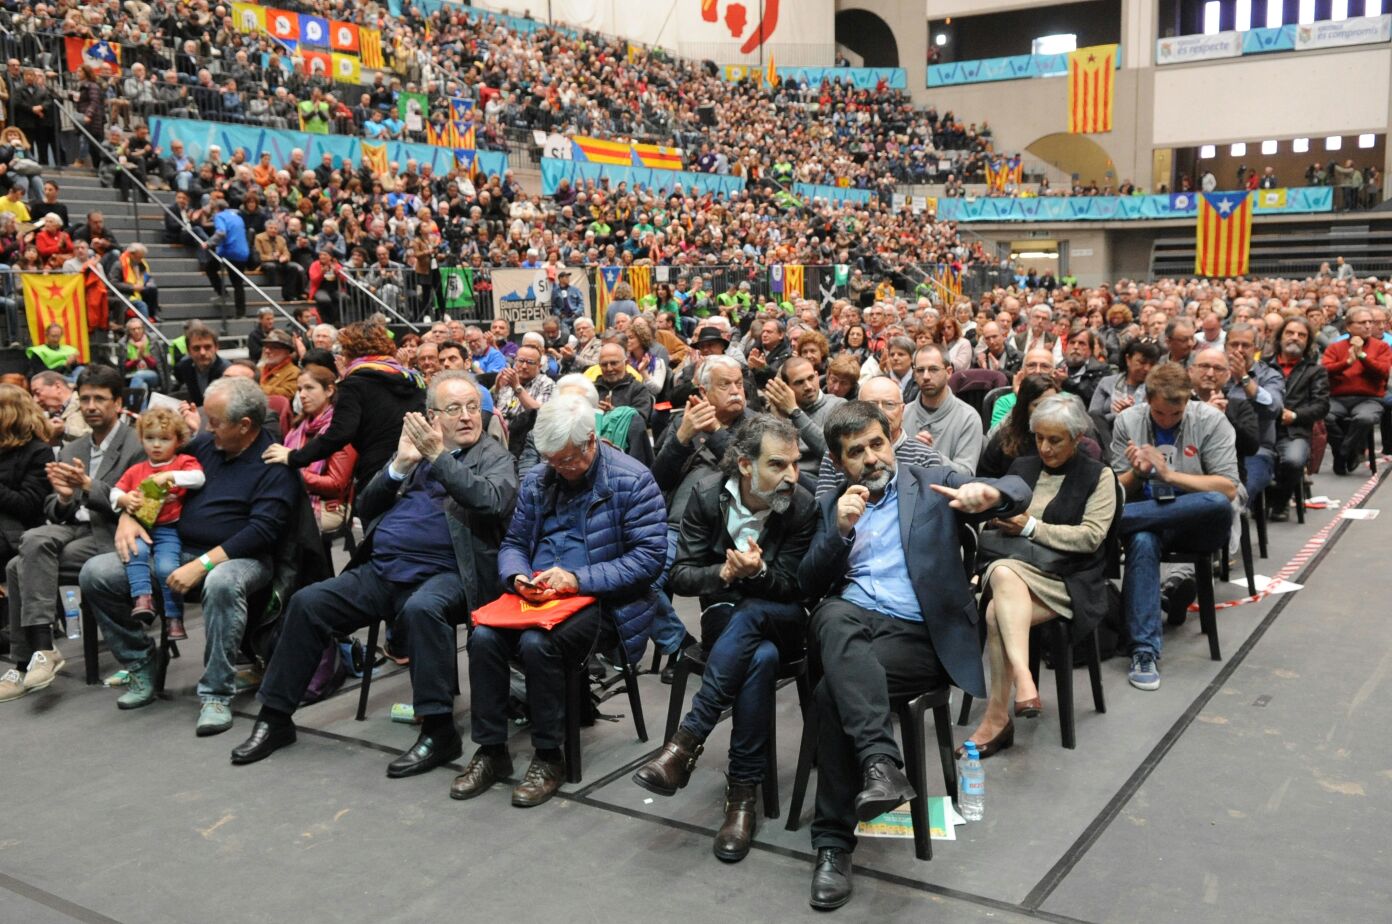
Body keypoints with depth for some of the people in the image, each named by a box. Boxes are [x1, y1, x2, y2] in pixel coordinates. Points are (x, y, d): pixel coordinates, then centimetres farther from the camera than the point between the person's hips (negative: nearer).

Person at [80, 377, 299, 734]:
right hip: (177, 549, 7)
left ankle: (216, 695, -28)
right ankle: (142, 671, 6)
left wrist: (202, 565, -24)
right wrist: (127, 516, 4)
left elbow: (262, 531, -19)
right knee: (94, 574, -5)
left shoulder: (275, 466, -9)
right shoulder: (205, 445, 11)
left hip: (236, 557, -7)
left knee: (222, 583, -42)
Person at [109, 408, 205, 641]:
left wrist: (169, 475, -19)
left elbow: (198, 478, -10)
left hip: (168, 530, -3)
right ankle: (142, 597, -35)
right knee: (136, 551, -31)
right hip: (140, 526, 3)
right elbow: (114, 492, 18)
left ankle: (174, 618, -12)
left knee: (167, 567, -24)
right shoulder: (136, 470, 21)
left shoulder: (184, 462, 10)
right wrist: (124, 499, -4)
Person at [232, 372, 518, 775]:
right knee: (307, 602, -9)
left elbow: (494, 501, -17)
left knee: (421, 608, -36)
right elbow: (365, 508, 14)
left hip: (442, 573, -5)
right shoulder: (416, 447, 19)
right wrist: (399, 464, -2)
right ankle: (275, 718, 5)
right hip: (381, 570, 6)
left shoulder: (494, 455, 5)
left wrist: (438, 457, -18)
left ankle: (438, 731, -26)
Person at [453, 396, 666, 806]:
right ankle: (491, 750, -7)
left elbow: (649, 558, -14)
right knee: (483, 636, -22)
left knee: (537, 642, -31)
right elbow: (513, 543, 17)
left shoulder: (632, 481, -8)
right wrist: (517, 576, -8)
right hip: (538, 596, 5)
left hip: (602, 602, -5)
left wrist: (577, 579, -21)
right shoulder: (537, 480, 11)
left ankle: (549, 757, -12)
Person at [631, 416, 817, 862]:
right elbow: (680, 576, -5)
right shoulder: (708, 495, -7)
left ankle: (686, 741, -36)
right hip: (724, 617, 0)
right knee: (761, 657, -36)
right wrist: (725, 573, -26)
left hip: (781, 620, 0)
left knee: (748, 615, -38)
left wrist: (758, 572, -29)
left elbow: (793, 588, -7)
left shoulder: (802, 506, -10)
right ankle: (743, 791, -30)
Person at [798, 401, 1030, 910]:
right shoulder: (831, 506, 19)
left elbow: (1018, 492, -1)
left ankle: (833, 840, -20)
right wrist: (841, 530, -7)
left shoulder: (934, 483, 12)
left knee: (833, 691, -29)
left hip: (919, 632, -2)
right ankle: (879, 762, -46)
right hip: (850, 619, 2)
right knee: (835, 616, -36)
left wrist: (988, 493, -25)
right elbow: (808, 585, 10)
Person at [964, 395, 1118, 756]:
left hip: (1067, 578, -3)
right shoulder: (1021, 466, 22)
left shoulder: (1098, 475, 9)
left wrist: (1030, 527, -9)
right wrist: (999, 515, 0)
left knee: (999, 611, -33)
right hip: (1014, 565, 4)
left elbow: (1091, 536, -3)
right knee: (1003, 574, -37)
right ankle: (1023, 679, -46)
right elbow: (995, 517, 24)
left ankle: (997, 717, -28)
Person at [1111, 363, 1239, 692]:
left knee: (1219, 504, -36)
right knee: (1142, 541, -37)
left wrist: (1169, 473, -18)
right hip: (1146, 518, 1)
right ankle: (1145, 651, -36)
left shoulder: (1210, 420, -3)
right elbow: (1119, 490, 4)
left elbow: (1228, 490, -10)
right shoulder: (1127, 421, 3)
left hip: (1196, 523, 0)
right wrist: (1137, 473, -18)